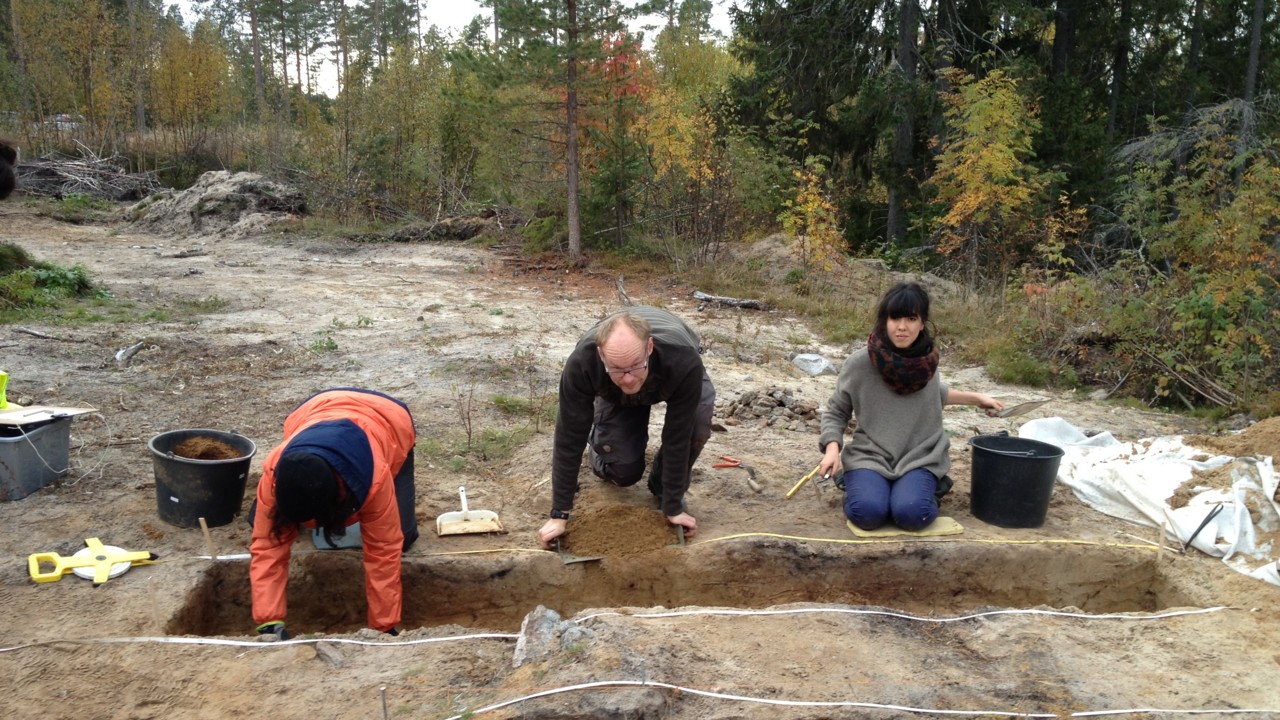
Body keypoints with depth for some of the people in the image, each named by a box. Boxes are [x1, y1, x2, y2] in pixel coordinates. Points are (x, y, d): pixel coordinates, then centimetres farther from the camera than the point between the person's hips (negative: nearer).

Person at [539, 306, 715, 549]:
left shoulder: (684, 360, -45)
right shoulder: (581, 363, -42)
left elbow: (677, 436, -34)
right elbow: (569, 436, -32)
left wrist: (673, 508, -28)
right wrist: (560, 514, -28)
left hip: (672, 378, 0)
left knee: (696, 425, -32)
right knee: (624, 471, -14)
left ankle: (664, 489, -3)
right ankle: (601, 443, 21)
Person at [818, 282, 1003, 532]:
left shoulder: (927, 360, -2)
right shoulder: (859, 363, -11)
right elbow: (835, 412, 2)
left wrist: (976, 398, 17)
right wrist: (832, 448, -15)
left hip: (919, 459, 2)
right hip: (870, 457, -1)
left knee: (912, 514, -28)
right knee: (867, 512, -30)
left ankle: (926, 487, 7)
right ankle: (861, 486, 5)